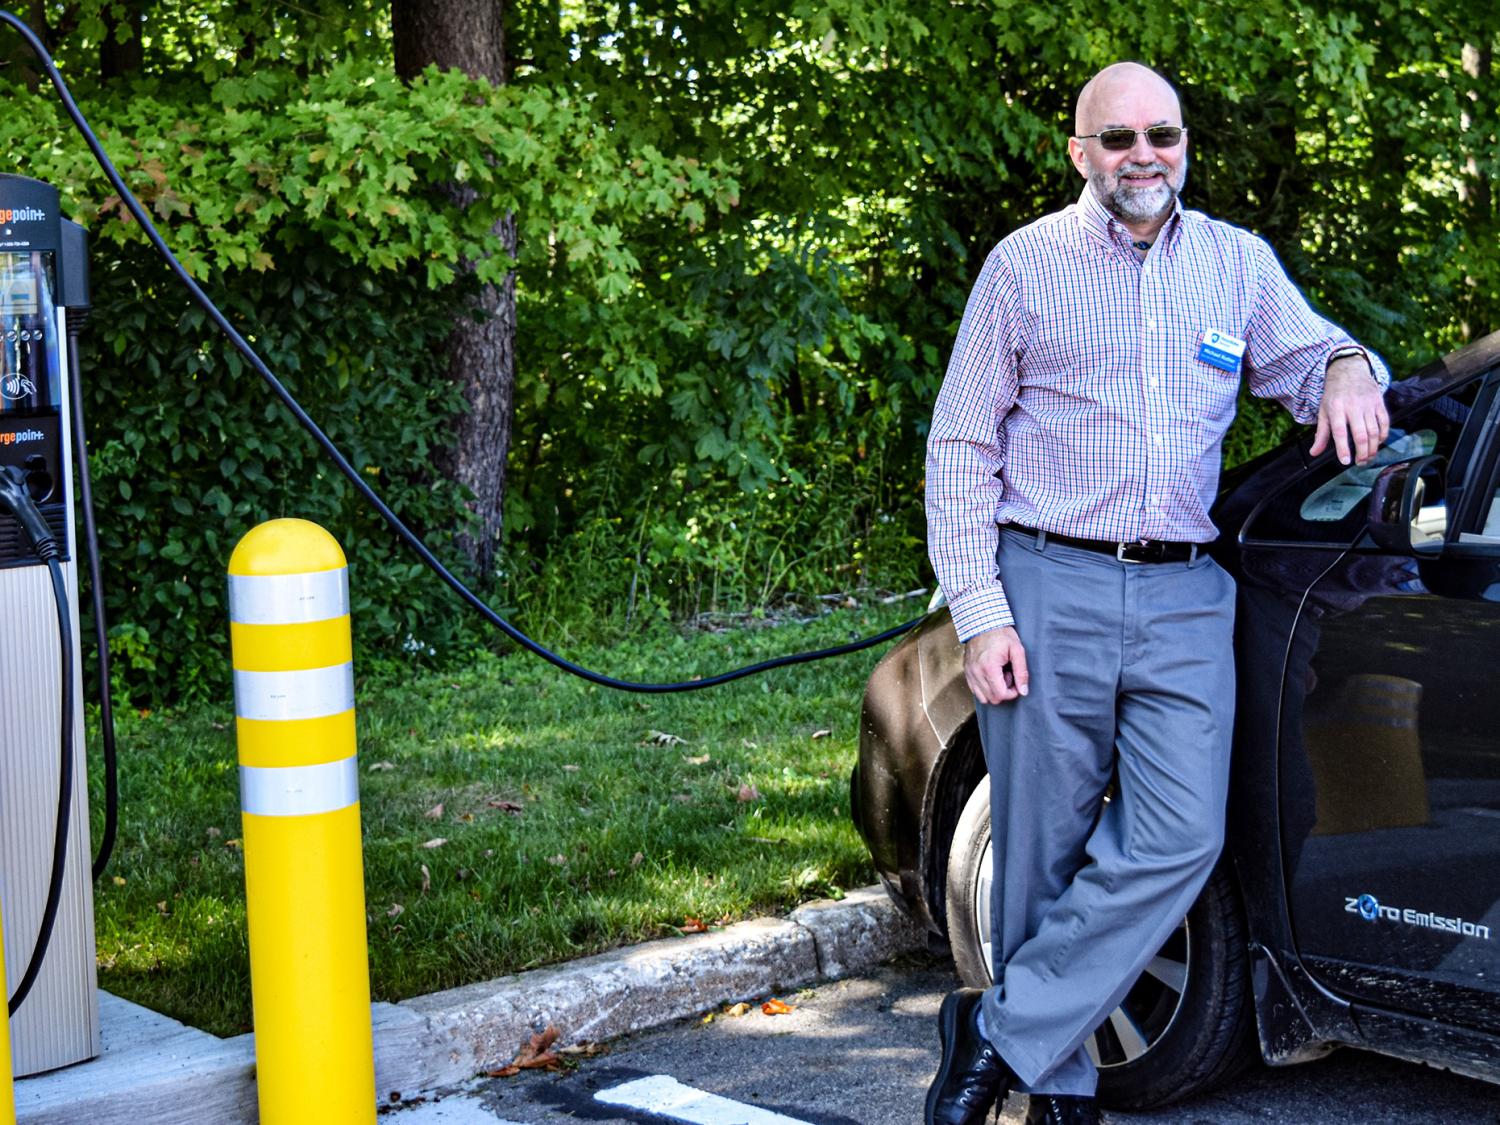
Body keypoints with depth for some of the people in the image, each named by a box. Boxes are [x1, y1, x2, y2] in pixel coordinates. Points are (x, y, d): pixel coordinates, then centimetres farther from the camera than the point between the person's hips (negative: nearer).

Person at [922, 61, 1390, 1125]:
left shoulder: (1238, 262, 12)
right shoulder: (1026, 264, 3)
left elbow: (1303, 356, 23)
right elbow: (960, 448, 3)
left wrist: (1347, 369, -5)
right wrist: (981, 614, -7)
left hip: (1186, 598, 3)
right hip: (1050, 590, -2)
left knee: (1180, 838, -10)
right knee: (1044, 855, 1)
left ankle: (1003, 1029, 1)